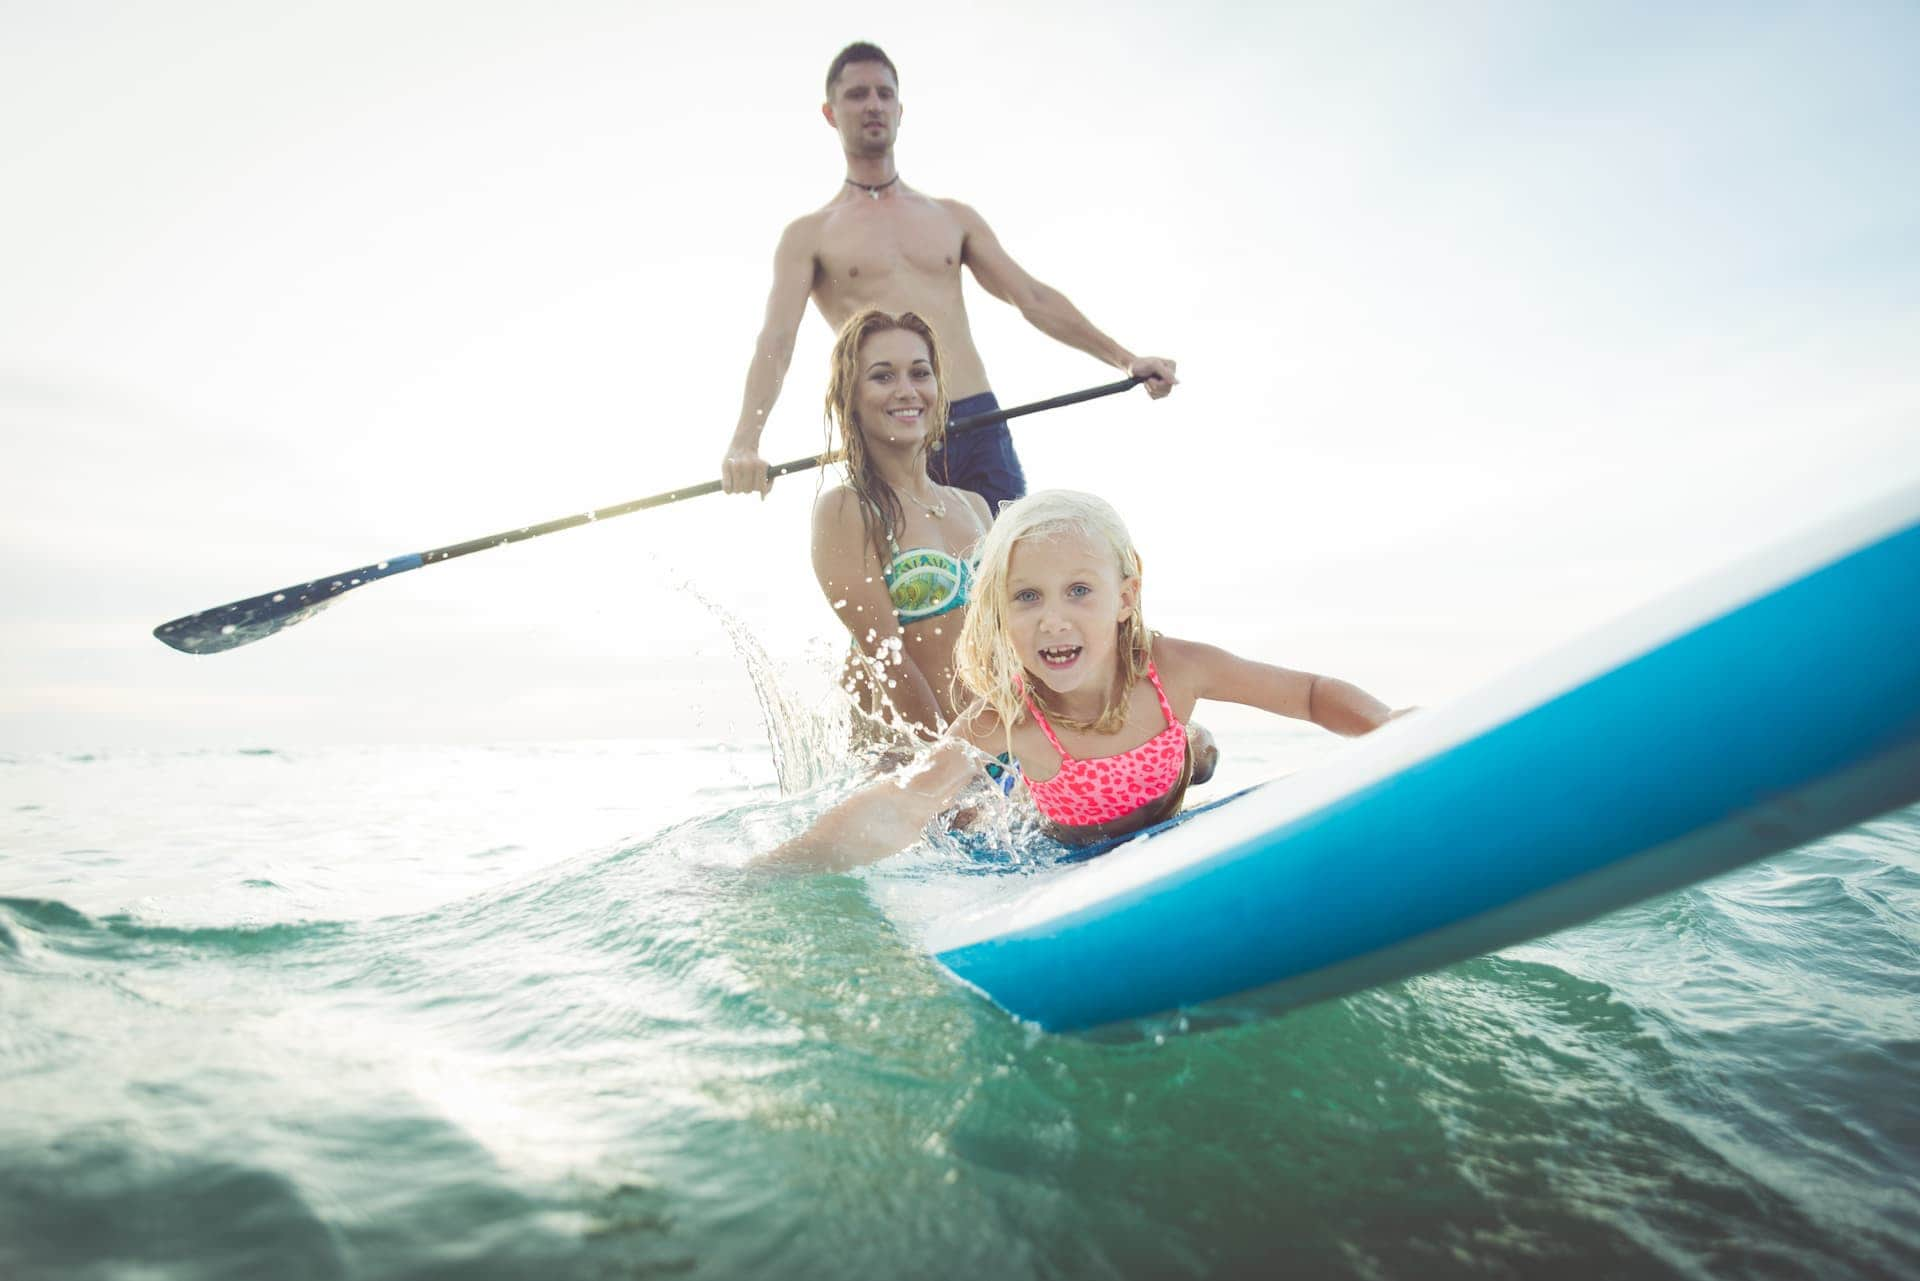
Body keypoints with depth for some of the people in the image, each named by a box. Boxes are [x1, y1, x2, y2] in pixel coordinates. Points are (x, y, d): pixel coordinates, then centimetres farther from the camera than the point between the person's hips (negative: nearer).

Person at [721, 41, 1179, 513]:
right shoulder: (809, 235, 10)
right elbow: (776, 341, -3)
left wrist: (1124, 358, 10)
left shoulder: (954, 218, 21)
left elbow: (1034, 298, 18)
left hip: (979, 425, 3)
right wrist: (744, 445, -20)